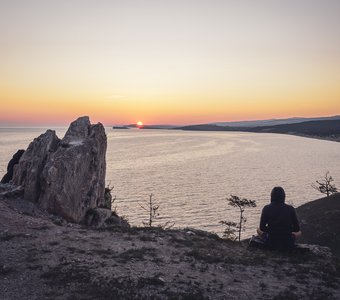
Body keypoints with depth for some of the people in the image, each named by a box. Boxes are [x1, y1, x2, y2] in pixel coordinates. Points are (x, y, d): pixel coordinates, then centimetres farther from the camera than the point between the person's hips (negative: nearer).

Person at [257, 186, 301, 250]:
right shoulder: (291, 209, -8)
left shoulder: (266, 208, -9)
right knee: (299, 232, 30)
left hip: (271, 244, 0)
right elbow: (296, 229, 1)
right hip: (287, 245, 1)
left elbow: (262, 228, -2)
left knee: (259, 230, 28)